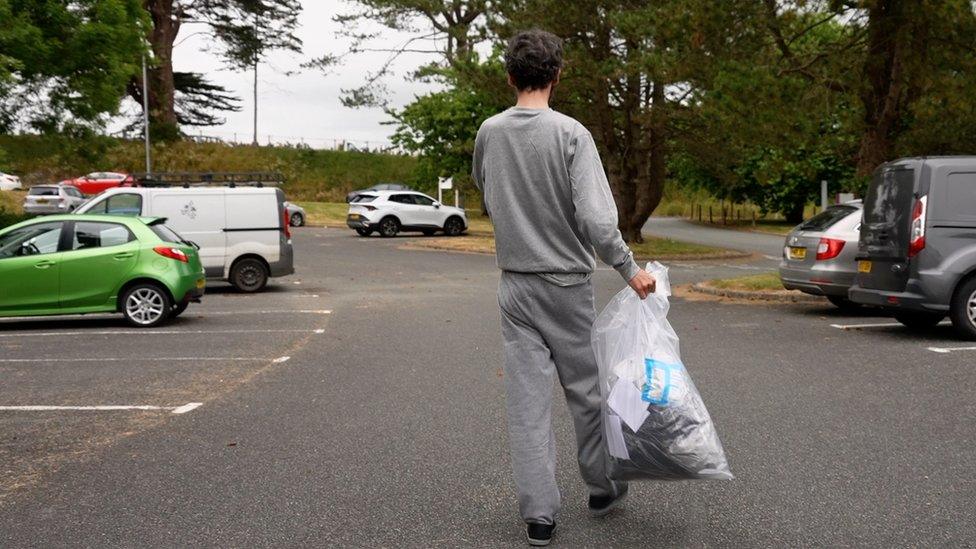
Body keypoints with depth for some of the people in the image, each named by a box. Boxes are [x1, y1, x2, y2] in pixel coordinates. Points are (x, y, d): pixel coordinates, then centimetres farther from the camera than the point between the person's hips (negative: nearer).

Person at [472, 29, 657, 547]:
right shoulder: (571, 133, -14)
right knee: (585, 388, 13)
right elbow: (596, 218, -20)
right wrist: (629, 270, -10)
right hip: (567, 282, -3)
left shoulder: (489, 132, 0)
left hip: (514, 284, 3)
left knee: (527, 397, 5)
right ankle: (601, 488, 29)